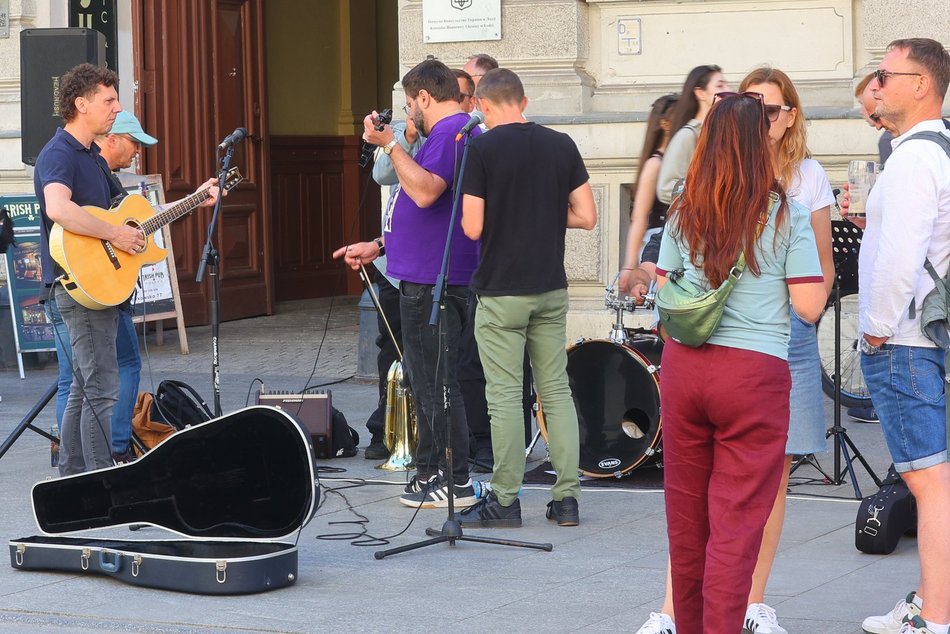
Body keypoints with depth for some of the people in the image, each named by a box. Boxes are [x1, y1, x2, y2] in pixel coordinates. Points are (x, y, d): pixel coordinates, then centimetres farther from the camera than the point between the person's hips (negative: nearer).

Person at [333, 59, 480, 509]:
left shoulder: (450, 132, -13)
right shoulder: (457, 131, 21)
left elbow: (425, 191, -28)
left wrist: (390, 144, -22)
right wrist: (378, 247, 25)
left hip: (433, 281, -11)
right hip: (426, 276, 11)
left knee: (435, 382, -7)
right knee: (425, 379, 17)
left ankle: (456, 483, -4)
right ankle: (429, 472, 24)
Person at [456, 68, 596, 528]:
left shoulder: (480, 150, -10)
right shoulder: (561, 145, 3)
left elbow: (472, 227, -13)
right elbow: (586, 216, 3)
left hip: (501, 292, -4)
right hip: (551, 288, 4)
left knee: (504, 395, 1)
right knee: (557, 390, 10)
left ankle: (505, 500, 5)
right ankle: (567, 498, 10)